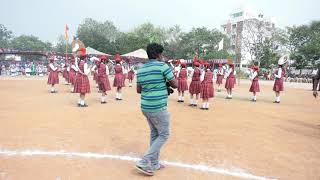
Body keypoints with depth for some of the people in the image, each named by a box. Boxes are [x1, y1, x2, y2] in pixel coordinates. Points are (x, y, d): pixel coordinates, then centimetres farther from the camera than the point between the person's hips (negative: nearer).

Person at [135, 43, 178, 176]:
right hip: (158, 108, -7)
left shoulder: (141, 70, 9)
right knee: (164, 135, 8)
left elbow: (138, 90, 14)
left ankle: (154, 164, 28)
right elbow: (175, 85, -7)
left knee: (154, 133, 20)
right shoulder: (163, 66, -11)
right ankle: (144, 162, 3)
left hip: (145, 107, 8)